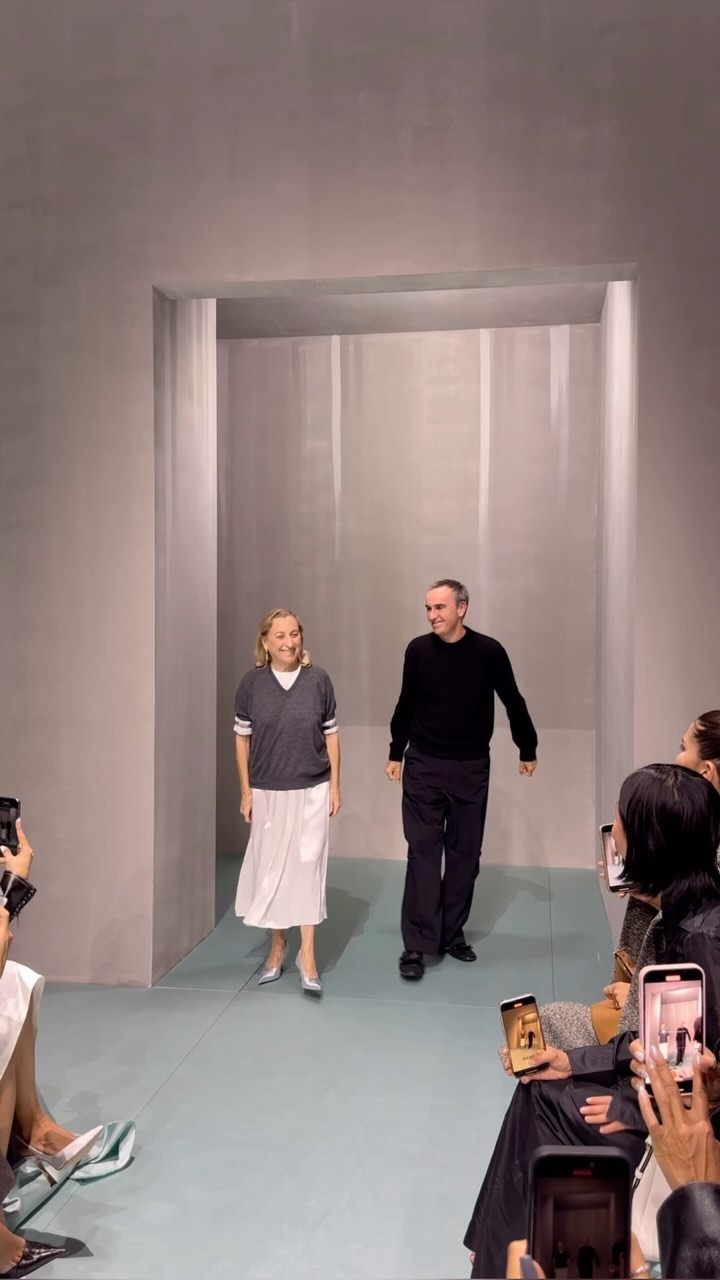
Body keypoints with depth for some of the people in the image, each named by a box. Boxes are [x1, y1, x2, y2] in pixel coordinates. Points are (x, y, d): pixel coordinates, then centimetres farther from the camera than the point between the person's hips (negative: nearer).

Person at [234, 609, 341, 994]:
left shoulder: (319, 679, -5)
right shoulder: (252, 683, -5)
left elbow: (331, 735, 2)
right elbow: (242, 738, 2)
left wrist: (335, 786, 1)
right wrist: (246, 791, 0)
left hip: (312, 790, -1)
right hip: (268, 792, 1)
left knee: (307, 866, 0)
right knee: (270, 868, 10)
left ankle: (307, 954, 9)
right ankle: (278, 946, 27)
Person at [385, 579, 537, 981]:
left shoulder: (489, 652, -10)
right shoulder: (418, 650, -5)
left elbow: (513, 702, 3)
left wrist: (528, 749, 10)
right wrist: (396, 753, 14)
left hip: (471, 767, 0)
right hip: (423, 766, 0)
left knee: (465, 853, 8)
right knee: (423, 851, -3)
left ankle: (453, 934, 22)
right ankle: (417, 945, 0)